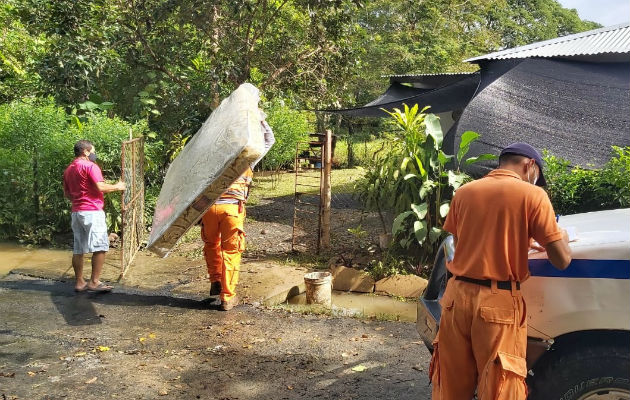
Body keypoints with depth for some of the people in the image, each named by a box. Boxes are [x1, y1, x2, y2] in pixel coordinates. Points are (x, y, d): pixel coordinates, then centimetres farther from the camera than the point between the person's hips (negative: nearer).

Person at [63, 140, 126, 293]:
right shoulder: (90, 166, -9)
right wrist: (117, 187, -3)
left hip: (76, 212, 9)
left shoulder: (68, 169, 16)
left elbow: (66, 193, 21)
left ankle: (79, 282, 12)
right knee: (100, 247, -6)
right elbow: (101, 187, -18)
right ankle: (94, 282, -8)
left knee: (78, 249, 9)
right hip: (92, 211, -9)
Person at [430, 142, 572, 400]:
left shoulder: (464, 192, 9)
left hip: (457, 295, 5)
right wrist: (562, 239, 19)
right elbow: (561, 261, -3)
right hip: (499, 302, -4)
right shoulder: (532, 195, -4)